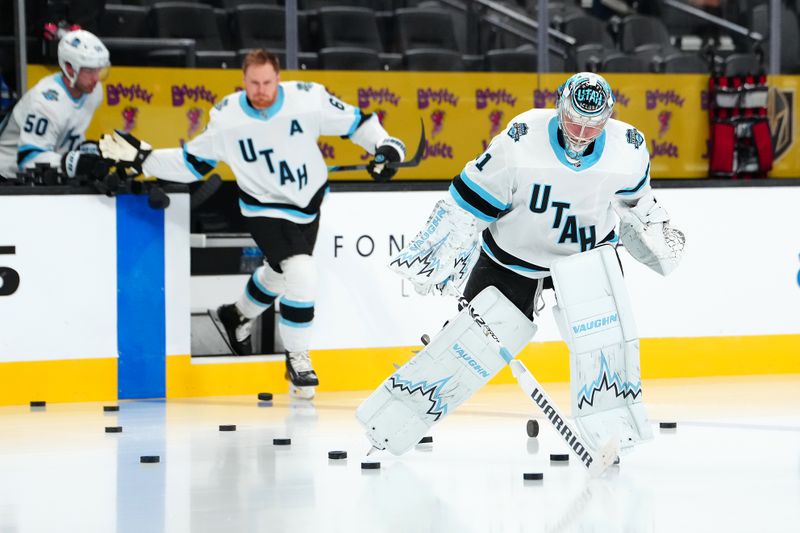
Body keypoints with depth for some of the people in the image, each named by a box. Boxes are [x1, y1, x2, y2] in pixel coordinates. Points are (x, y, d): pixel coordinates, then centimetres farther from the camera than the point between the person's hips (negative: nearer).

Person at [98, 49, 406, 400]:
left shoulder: (309, 98, -19)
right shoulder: (226, 118, -19)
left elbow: (353, 121, -6)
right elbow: (193, 163, -6)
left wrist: (385, 146, -20)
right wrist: (142, 157, -13)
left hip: (309, 201, 4)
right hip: (265, 208, -4)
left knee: (281, 273, 24)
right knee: (301, 275, -22)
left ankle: (238, 317, 55)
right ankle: (296, 359, -3)